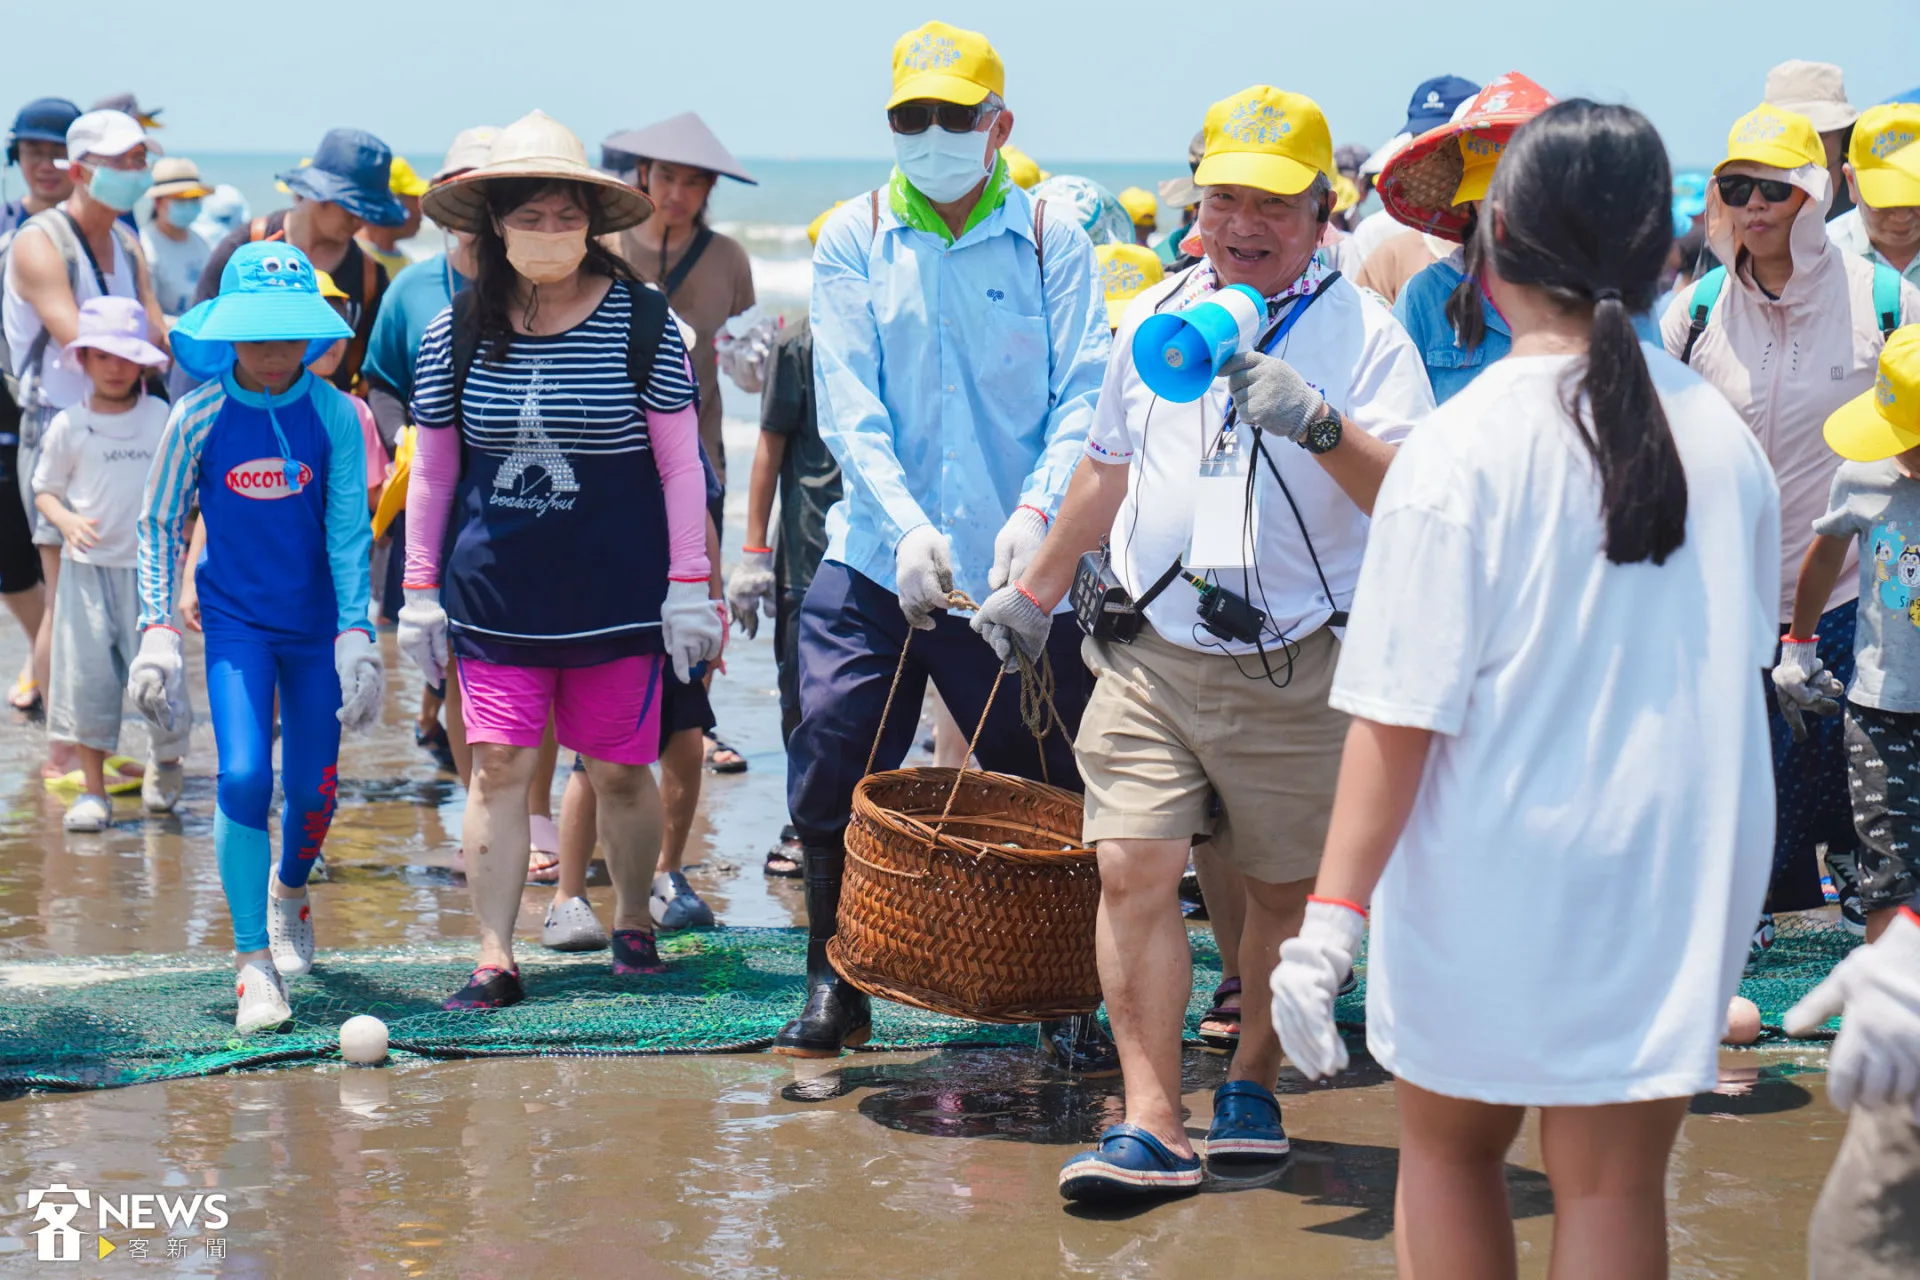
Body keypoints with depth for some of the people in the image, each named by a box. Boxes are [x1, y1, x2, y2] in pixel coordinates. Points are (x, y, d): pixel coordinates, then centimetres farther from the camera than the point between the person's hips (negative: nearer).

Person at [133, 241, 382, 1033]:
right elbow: (158, 525, 1)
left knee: (313, 790, 8)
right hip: (235, 620, -1)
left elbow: (349, 531, -5)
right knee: (244, 777, -17)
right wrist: (156, 631, -5)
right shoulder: (199, 418, -8)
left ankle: (290, 888, 43)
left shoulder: (332, 414, -7)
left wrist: (356, 635, -10)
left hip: (315, 623, 1)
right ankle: (253, 962, -9)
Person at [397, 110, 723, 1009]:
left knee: (619, 768, 7)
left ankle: (631, 920, 28)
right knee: (498, 768, -3)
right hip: (494, 591, 1)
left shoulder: (642, 323, -4)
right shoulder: (456, 333, 1)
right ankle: (495, 959, 1)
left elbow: (680, 464, 0)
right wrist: (420, 591, 7)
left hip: (617, 591, -1)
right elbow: (432, 472, 9)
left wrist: (688, 586, -2)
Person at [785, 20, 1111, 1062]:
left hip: (1017, 572, -1)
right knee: (833, 776, 0)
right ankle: (835, 986, 19)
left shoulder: (1049, 241, 3)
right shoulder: (853, 241, 5)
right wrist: (907, 526, -20)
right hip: (874, 562, 1)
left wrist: (1036, 511, -23)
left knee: (1044, 791, 5)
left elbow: (1084, 398, -6)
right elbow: (848, 406, -5)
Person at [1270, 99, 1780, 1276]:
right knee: (1614, 1185, 9)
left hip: (1492, 873, -3)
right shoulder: (1722, 438, -1)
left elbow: (1403, 713, -18)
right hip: (1682, 865, 3)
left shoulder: (1464, 445, -15)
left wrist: (1334, 913, -15)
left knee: (1448, 1148, 18)